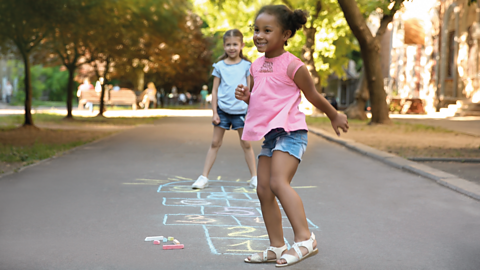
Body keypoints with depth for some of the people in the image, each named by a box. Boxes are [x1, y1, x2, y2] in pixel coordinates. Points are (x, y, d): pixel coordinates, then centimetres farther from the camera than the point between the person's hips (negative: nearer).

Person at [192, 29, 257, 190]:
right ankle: (204, 177, 7)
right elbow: (215, 90, 6)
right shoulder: (219, 66, 4)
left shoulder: (246, 66, 3)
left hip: (240, 110, -1)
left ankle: (254, 177, 14)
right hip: (222, 110, 1)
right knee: (215, 143, 4)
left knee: (246, 144, 5)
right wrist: (214, 113, 1)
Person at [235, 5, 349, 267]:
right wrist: (246, 95, 2)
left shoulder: (292, 66, -10)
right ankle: (277, 248, 14)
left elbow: (313, 96, 4)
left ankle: (304, 239, -21)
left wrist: (335, 116, 16)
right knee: (263, 190, 7)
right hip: (269, 135, 8)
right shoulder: (256, 66, 12)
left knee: (278, 182, -24)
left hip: (290, 132, -8)